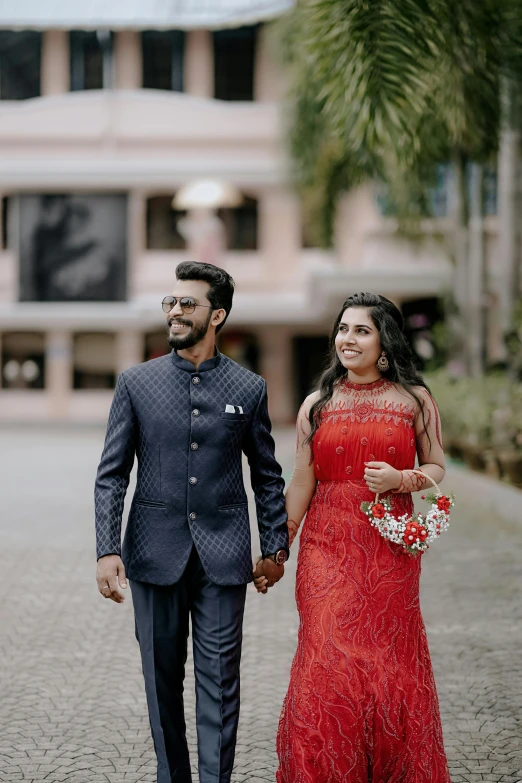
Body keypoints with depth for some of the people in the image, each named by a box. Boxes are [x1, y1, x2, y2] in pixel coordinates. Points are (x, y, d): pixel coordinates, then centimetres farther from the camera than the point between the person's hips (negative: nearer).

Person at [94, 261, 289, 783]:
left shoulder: (248, 388, 2)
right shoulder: (136, 383, 2)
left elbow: (267, 476, 10)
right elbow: (111, 474, 1)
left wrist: (275, 547, 8)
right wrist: (107, 551, -8)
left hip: (222, 555, -1)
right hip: (155, 553, 1)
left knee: (219, 681, 1)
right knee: (162, 679, 10)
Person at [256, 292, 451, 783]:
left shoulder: (414, 399, 3)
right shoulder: (318, 404, 5)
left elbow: (437, 468, 8)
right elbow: (301, 483, 7)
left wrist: (401, 479, -13)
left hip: (389, 551, 0)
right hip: (326, 548, 1)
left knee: (388, 663, 3)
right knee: (326, 661, -5)